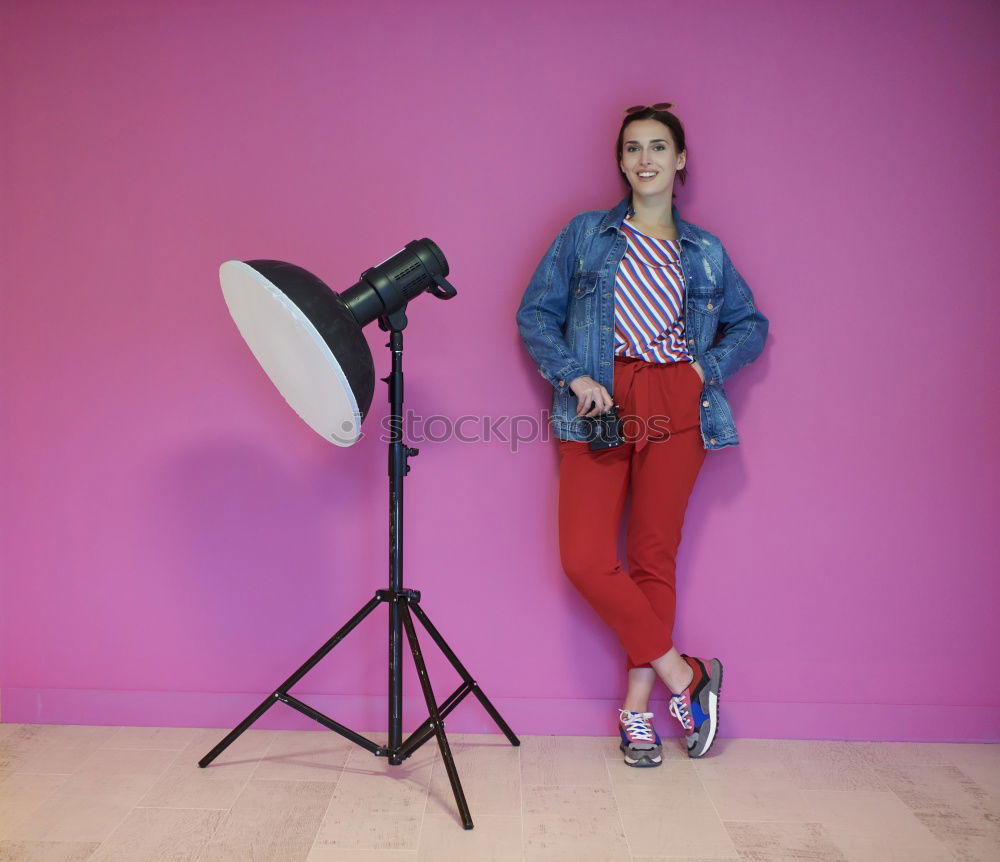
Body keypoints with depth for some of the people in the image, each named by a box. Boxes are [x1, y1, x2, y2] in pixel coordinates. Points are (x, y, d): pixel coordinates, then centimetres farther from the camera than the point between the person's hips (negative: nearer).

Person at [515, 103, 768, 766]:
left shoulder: (705, 251, 13)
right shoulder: (586, 234, 9)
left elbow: (751, 324, 19)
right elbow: (535, 312, 7)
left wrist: (712, 367, 1)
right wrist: (573, 375, -7)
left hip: (676, 406, 1)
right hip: (600, 407, 0)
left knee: (654, 557, 2)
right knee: (585, 558, -10)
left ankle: (637, 708, 16)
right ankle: (684, 674, 6)